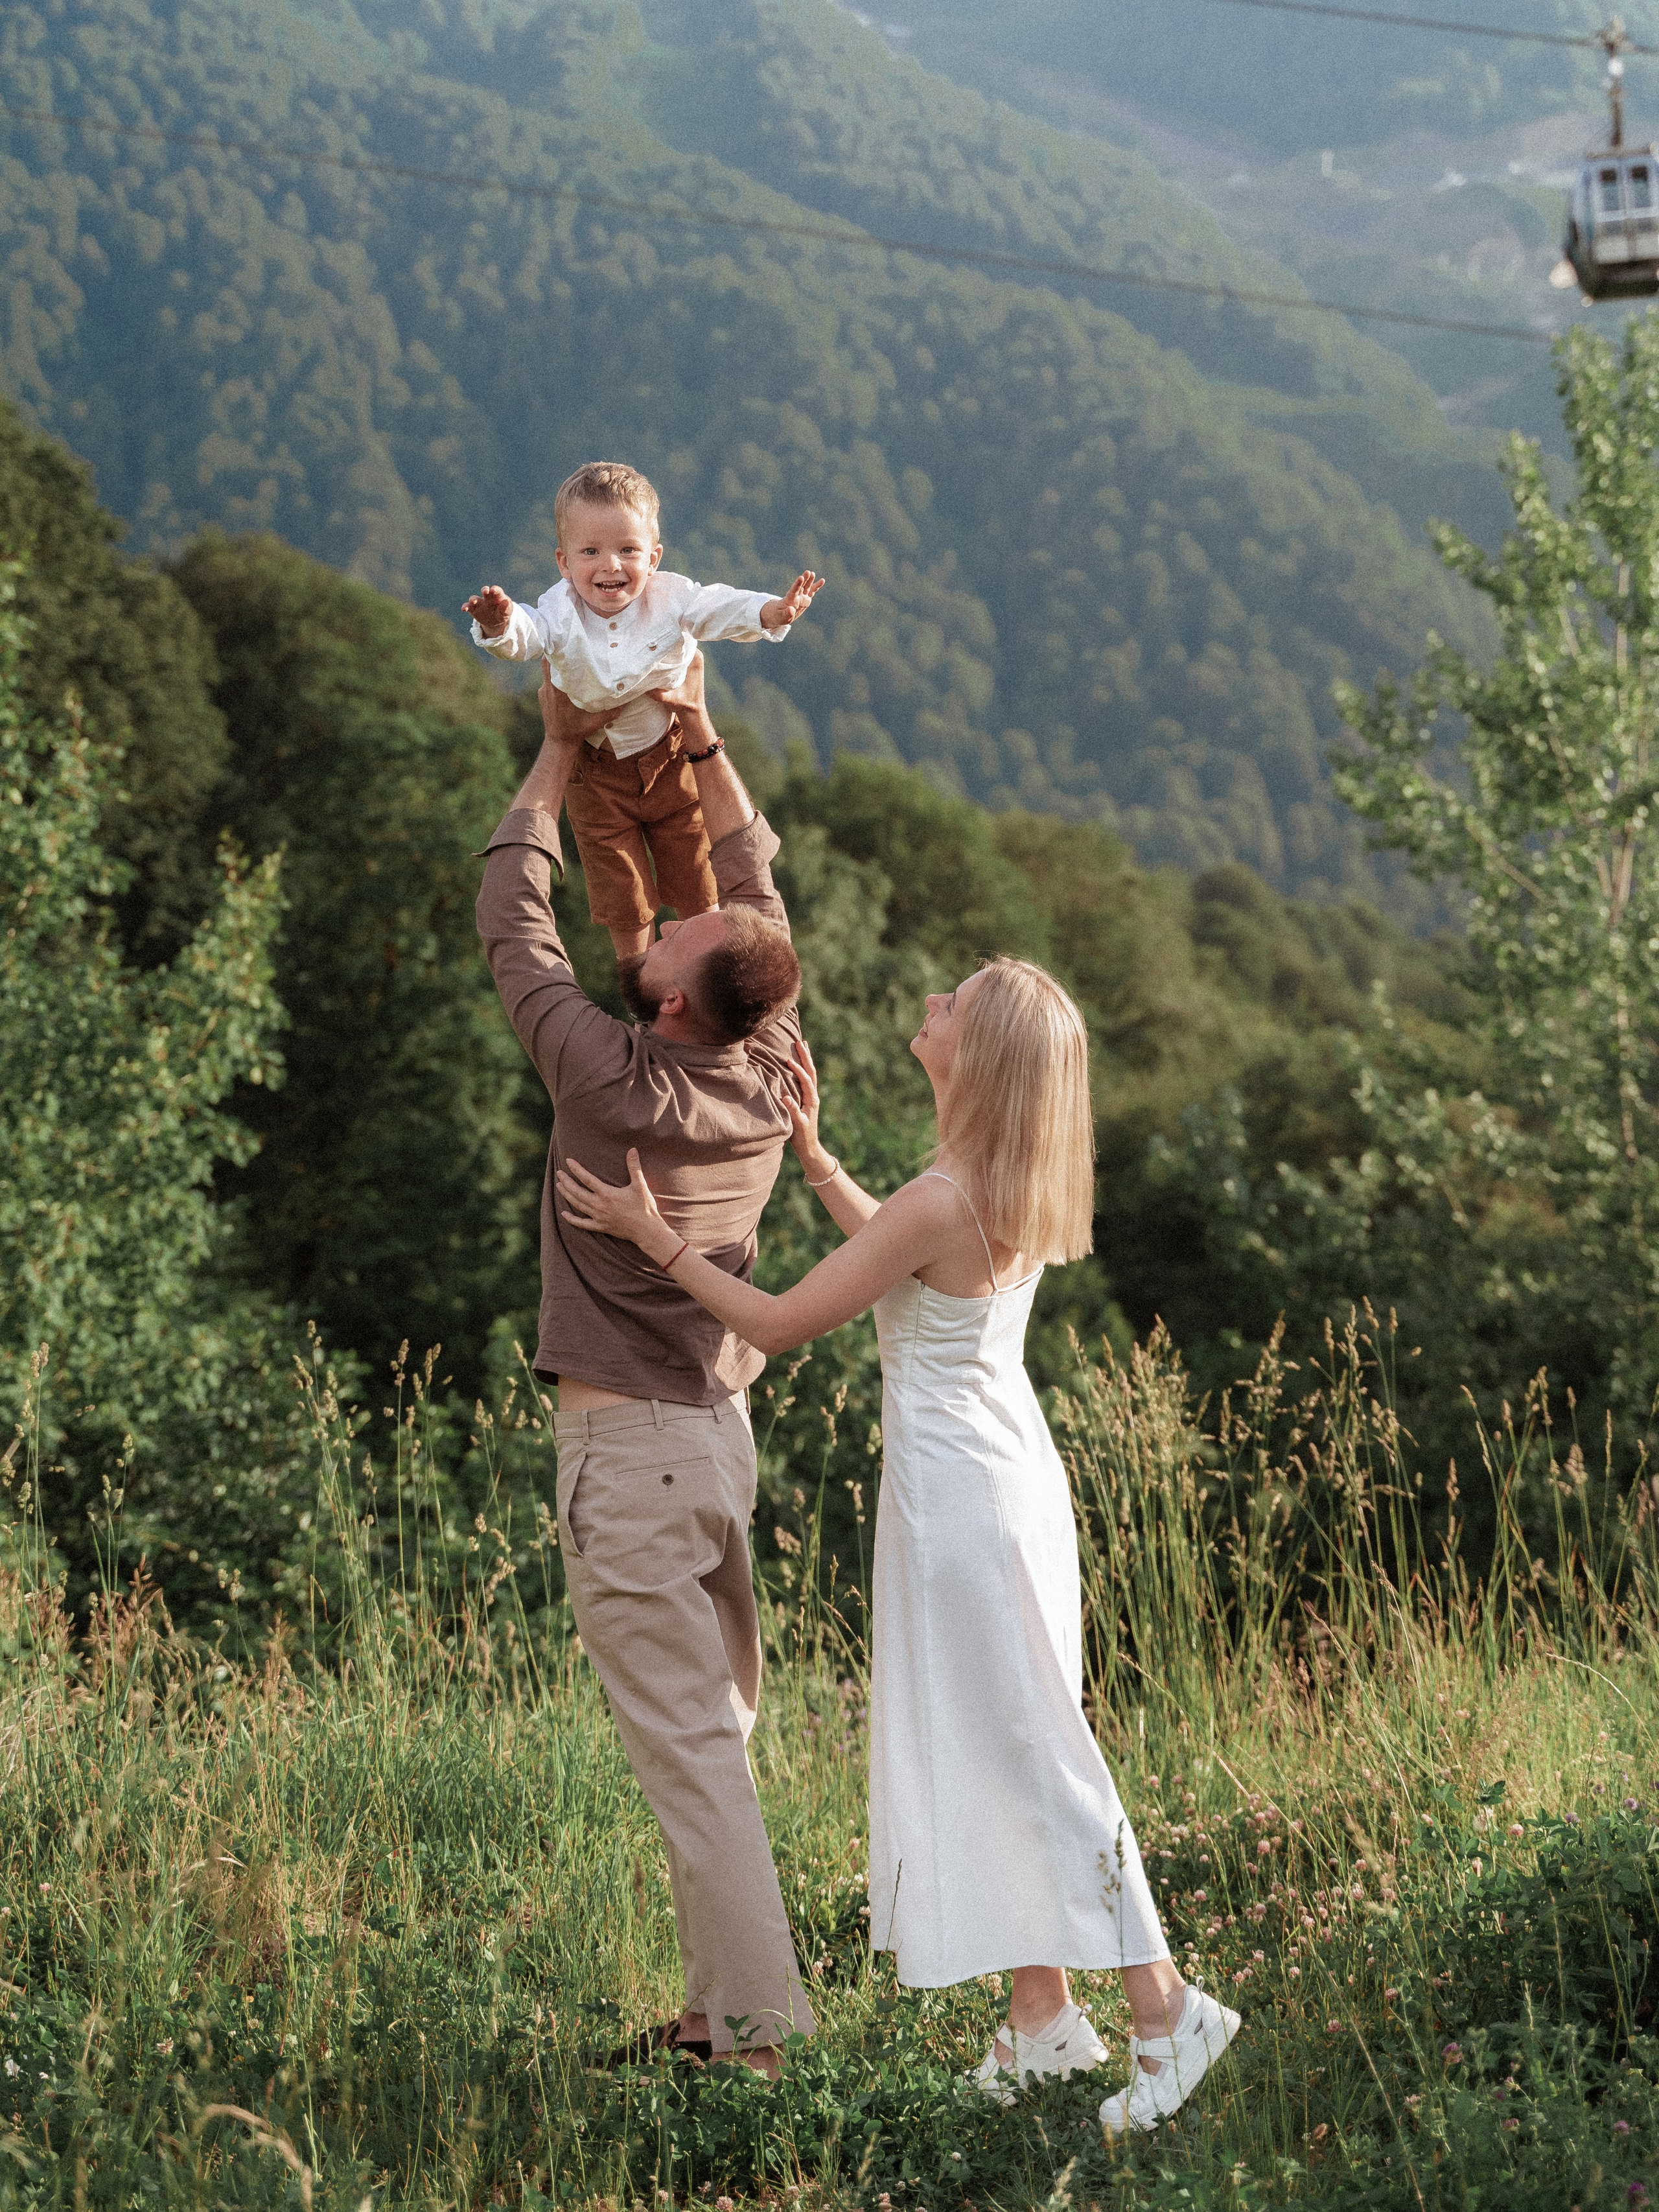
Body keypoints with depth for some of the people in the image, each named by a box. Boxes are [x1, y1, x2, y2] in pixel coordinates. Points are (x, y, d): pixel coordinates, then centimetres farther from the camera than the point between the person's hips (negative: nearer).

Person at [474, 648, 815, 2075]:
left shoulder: (615, 1081, -18)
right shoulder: (769, 1072, -2)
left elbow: (514, 923, -6)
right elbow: (759, 885, 12)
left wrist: (560, 756, 3)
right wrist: (704, 746, 7)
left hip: (630, 1448, -7)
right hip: (722, 1430, 7)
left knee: (690, 1748, -7)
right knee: (716, 1733, 12)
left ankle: (756, 2023, -7)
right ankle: (726, 2007, 16)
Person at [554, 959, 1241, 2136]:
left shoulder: (940, 1202, -24)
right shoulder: (1015, 1188, 3)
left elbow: (779, 1322, -16)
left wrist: (655, 1235, -8)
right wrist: (812, 1154, 22)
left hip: (960, 1499, -9)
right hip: (1009, 1477, 9)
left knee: (1031, 1756, -2)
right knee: (989, 1753, 15)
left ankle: (1166, 2006, 2)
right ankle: (1043, 2017, 21)